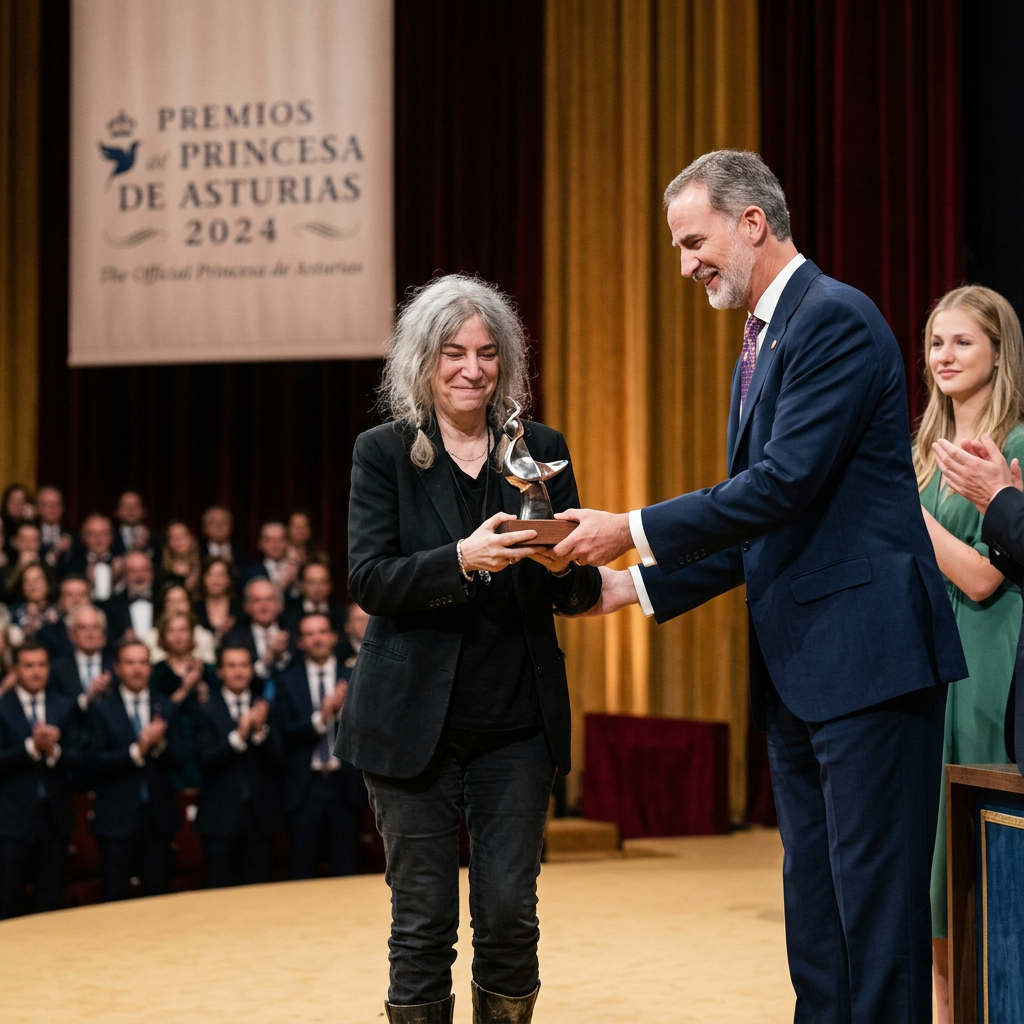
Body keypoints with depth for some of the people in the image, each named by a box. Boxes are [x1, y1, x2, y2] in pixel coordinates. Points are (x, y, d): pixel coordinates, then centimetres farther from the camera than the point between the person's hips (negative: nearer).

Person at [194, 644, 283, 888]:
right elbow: (205, 762, -11)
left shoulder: (265, 708, 5)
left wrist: (261, 730, -20)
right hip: (221, 815, -2)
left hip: (260, 814, 2)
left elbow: (277, 761, -3)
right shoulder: (207, 711, 0)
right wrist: (238, 735, -23)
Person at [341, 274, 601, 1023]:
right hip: (415, 721, -2)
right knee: (423, 921, 4)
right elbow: (369, 580, -10)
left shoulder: (542, 450, 6)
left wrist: (563, 565, -19)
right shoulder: (383, 453, 0)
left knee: (510, 917, 3)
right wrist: (462, 559, -26)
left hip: (517, 721, 2)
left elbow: (580, 594, 5)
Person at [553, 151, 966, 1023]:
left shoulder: (835, 318, -12)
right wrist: (637, 585, 14)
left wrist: (636, 530, -13)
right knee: (815, 911, 13)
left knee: (876, 910, -6)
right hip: (797, 672, 10)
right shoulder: (761, 343, 20)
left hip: (866, 655, -10)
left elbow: (786, 483, -20)